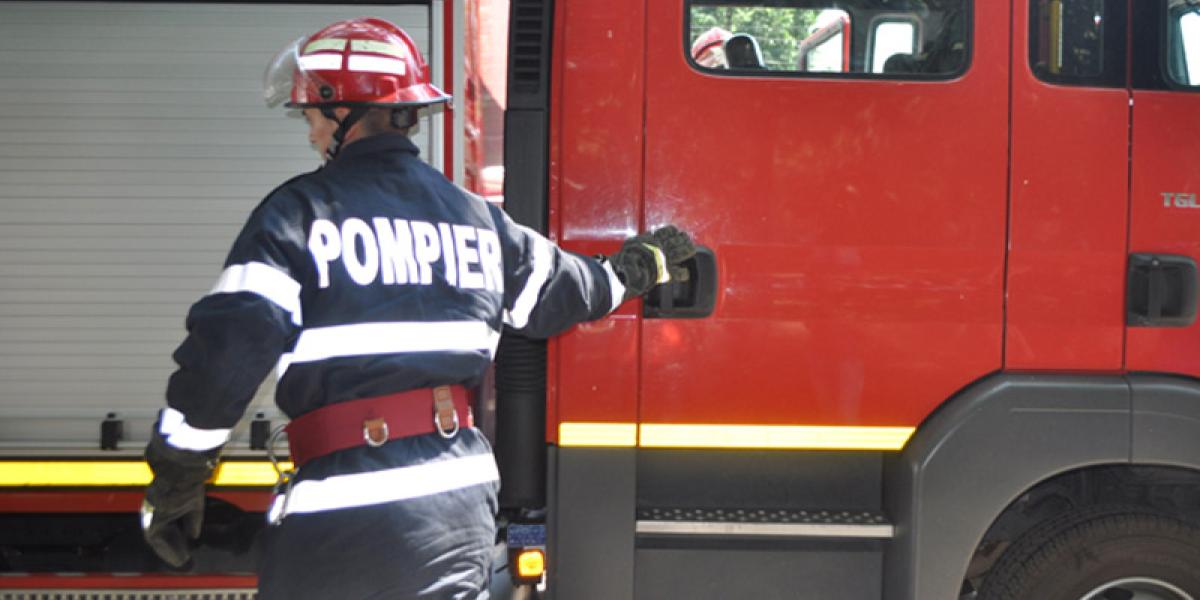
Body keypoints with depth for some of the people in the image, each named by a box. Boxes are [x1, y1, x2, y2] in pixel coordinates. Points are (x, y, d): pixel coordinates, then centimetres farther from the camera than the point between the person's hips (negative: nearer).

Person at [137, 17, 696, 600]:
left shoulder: (299, 211, -6)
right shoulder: (475, 216, 10)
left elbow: (227, 347, -15)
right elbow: (559, 293, 25)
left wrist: (173, 482, -5)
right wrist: (639, 266, 46)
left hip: (342, 514, -5)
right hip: (462, 503, 5)